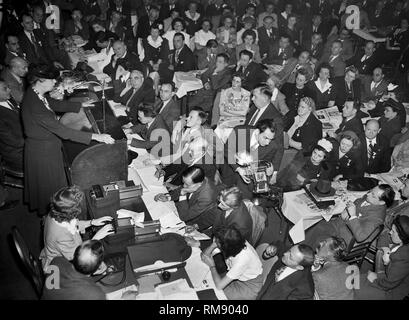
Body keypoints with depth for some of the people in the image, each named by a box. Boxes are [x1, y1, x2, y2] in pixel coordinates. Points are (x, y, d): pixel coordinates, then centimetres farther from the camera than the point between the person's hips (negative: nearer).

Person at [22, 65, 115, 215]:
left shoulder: (36, 94, -8)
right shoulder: (34, 106, -36)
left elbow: (57, 105, 11)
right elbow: (62, 131, -38)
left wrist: (81, 105, 19)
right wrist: (95, 137, -38)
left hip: (47, 143, 9)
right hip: (42, 150, -9)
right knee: (50, 183, 15)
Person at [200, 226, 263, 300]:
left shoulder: (242, 259, -39)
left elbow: (219, 285, -33)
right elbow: (204, 255, -11)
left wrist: (212, 265, -19)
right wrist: (214, 244, -30)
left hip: (250, 285, -6)